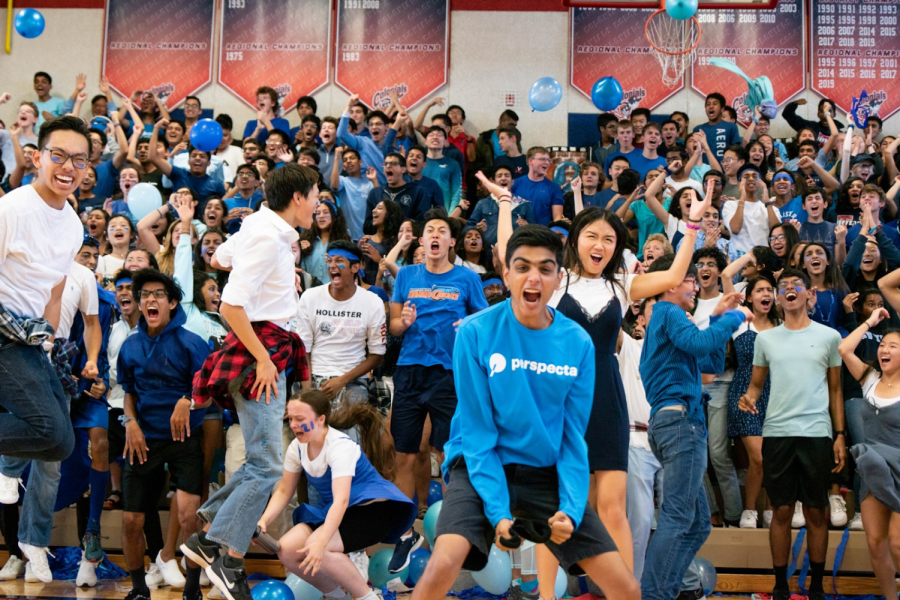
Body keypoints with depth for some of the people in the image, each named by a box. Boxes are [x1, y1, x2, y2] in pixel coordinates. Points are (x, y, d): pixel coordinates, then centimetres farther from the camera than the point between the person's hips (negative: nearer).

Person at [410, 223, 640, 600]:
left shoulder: (578, 343, -3)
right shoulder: (475, 332, -12)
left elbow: (572, 437, -1)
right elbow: (477, 432, -11)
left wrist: (570, 508, -13)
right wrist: (497, 510, -19)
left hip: (547, 472, 3)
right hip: (481, 467, -3)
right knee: (444, 564, -30)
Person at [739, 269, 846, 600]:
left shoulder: (829, 336, 6)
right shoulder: (765, 339, 9)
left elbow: (835, 389, 9)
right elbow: (756, 383, 13)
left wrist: (840, 435, 4)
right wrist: (748, 398, -10)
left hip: (817, 435, -1)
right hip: (777, 433, 1)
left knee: (816, 512, 4)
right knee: (782, 511, 4)